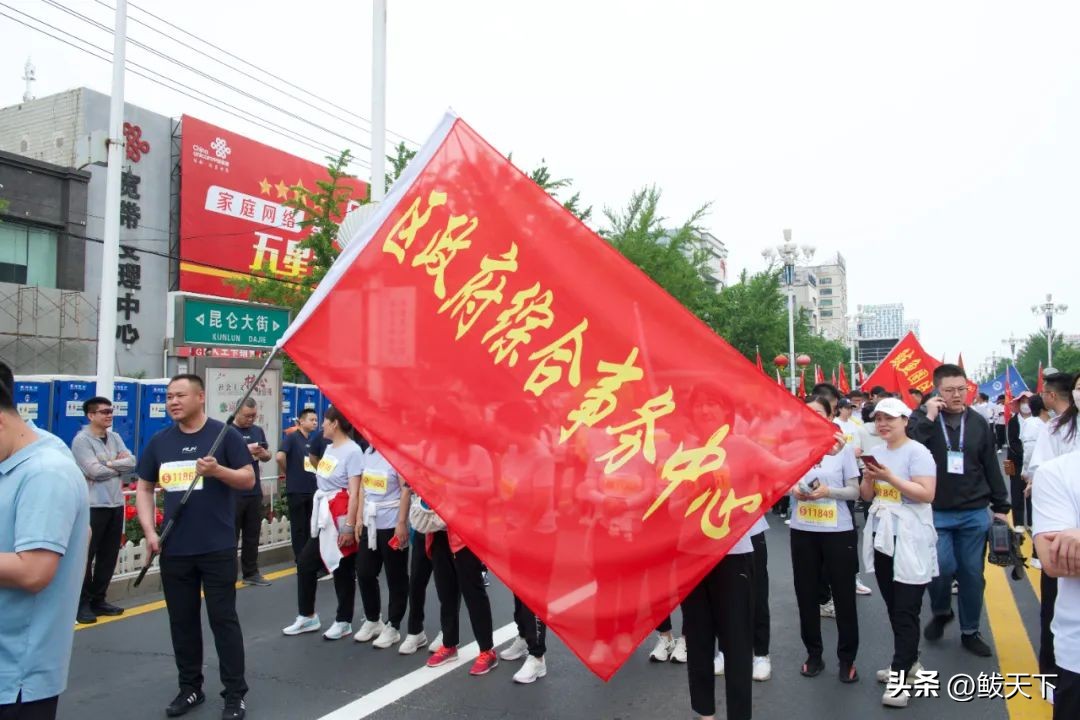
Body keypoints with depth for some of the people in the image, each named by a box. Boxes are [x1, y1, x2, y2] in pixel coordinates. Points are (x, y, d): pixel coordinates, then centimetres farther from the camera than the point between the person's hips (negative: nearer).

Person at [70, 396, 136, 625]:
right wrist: (119, 465, -3)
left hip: (116, 504, 7)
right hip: (93, 506, -7)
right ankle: (82, 604, 11)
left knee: (109, 555, 12)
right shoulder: (82, 440, -9)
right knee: (86, 556, 1)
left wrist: (109, 464, -12)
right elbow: (94, 471, -18)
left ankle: (98, 600, 23)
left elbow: (131, 462, 2)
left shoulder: (115, 438, 12)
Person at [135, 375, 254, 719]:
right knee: (182, 620, 14)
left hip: (217, 548, -4)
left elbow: (248, 479, -4)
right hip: (174, 549, 4)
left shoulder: (224, 434, -5)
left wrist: (218, 470, -23)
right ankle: (190, 687, 30)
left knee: (223, 619, 1)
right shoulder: (159, 441, 7)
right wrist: (149, 531, 1)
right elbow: (144, 488, 13)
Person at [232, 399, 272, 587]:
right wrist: (245, 450, -26)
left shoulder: (258, 431, 11)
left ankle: (251, 573, 20)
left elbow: (267, 456, 17)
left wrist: (263, 454, -6)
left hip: (254, 492, 5)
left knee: (252, 535, 11)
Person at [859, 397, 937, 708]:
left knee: (906, 610, -4)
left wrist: (890, 477, -22)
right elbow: (867, 496, 13)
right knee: (893, 606, 14)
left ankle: (901, 676, -1)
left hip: (909, 540, -7)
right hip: (881, 535, 7)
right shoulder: (875, 452, 11)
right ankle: (908, 661, 29)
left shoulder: (917, 452, -9)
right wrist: (869, 478, -6)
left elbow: (927, 494, -18)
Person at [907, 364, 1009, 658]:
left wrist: (1001, 507, 11)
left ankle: (970, 632, 26)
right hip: (935, 513, -3)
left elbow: (991, 468, 10)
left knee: (972, 574, 9)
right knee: (942, 567, -11)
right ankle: (940, 612, 19)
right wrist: (928, 418, -21)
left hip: (974, 514, 3)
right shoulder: (922, 417, -3)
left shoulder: (978, 422, 5)